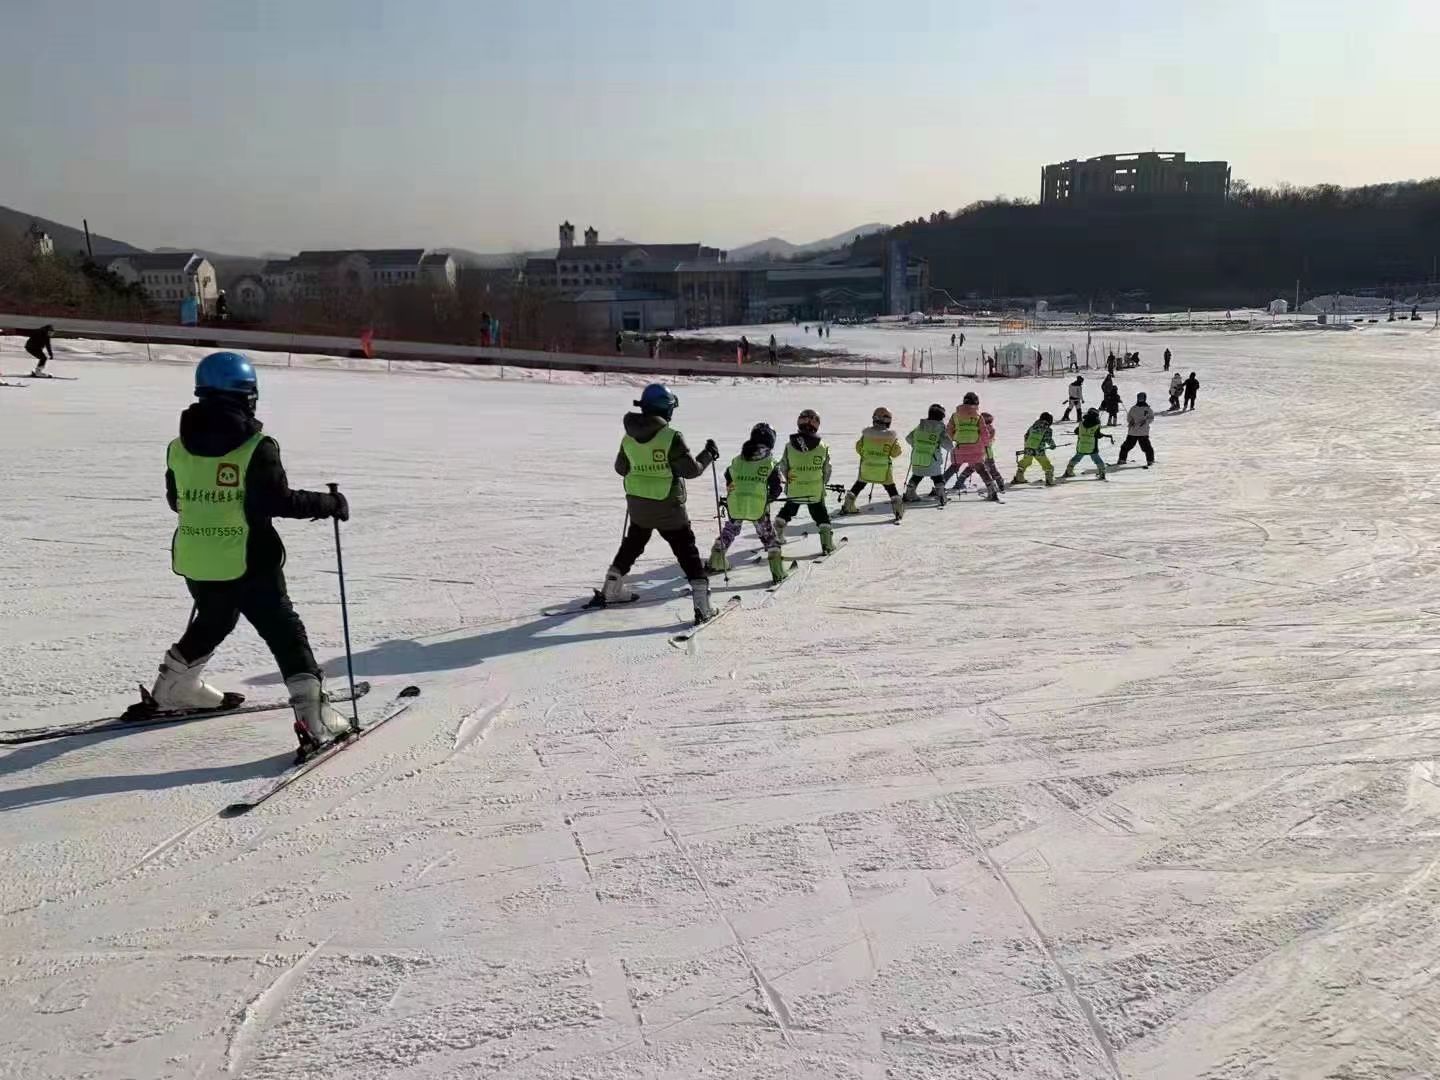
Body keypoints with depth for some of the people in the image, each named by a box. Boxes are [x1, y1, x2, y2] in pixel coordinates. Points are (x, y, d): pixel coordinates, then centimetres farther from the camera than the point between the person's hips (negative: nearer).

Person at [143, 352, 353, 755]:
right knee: (285, 634, 0)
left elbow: (175, 500, 15)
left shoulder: (179, 447, 3)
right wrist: (328, 503, -7)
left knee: (211, 624, 31)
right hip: (249, 563, -6)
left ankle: (172, 689, 46)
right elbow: (279, 501, -19)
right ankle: (313, 716, -10)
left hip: (195, 564, 6)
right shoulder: (257, 448, -15)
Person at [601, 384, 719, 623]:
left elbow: (621, 468, 11)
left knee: (632, 545, 26)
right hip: (668, 508, -5)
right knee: (687, 552, 2)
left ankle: (611, 590, 35)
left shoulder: (628, 437, -1)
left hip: (637, 505, 5)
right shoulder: (671, 437, -19)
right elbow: (691, 469, -16)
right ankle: (702, 606, -4)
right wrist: (708, 455, 1)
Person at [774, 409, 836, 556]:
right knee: (821, 516, 10)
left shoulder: (789, 446, -9)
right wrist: (822, 483, 18)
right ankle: (827, 544, 4)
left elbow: (783, 467, 1)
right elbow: (827, 471, -1)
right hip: (816, 491, -2)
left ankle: (777, 535, 36)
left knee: (788, 510, 25)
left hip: (793, 490, 2)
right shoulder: (823, 447, -11)